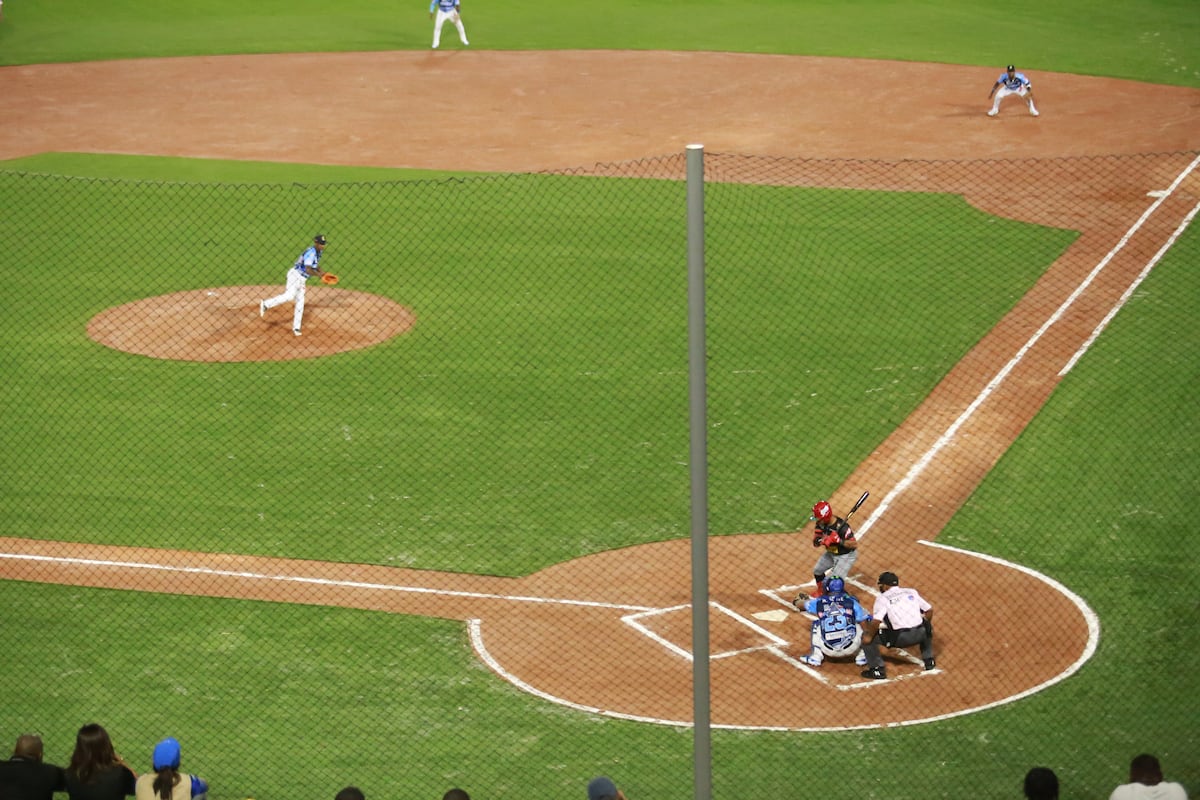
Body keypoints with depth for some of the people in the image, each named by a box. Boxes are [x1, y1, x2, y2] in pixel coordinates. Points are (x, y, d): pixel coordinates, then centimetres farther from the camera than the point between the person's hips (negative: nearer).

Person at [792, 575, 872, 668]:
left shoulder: (819, 602, 6)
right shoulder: (851, 602, 4)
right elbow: (867, 618, 8)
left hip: (829, 651, 0)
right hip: (851, 649, 0)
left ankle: (816, 657, 22)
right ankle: (861, 656, 24)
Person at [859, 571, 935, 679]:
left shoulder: (883, 598, 1)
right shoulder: (912, 592, 15)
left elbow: (876, 621, -11)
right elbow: (929, 610, 17)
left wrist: (869, 636, 3)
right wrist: (927, 625, 34)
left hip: (900, 638, -5)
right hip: (919, 635, 5)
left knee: (866, 637, 9)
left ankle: (877, 669, 5)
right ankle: (929, 660, 37)